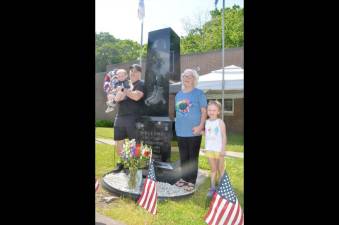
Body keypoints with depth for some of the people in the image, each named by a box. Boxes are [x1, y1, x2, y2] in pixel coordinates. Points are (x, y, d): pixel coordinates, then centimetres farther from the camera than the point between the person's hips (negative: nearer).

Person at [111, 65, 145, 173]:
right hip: (120, 117, 8)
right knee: (119, 140, 13)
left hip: (133, 117, -7)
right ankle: (121, 163, 29)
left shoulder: (141, 84, -3)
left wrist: (125, 90, -10)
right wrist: (120, 91, -10)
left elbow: (136, 96, -22)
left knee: (135, 142, -1)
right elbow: (116, 99, 11)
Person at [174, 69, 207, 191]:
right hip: (181, 131, 5)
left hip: (194, 131, -5)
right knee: (183, 157, 15)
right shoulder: (178, 94, 12)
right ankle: (184, 178, 30)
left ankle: (191, 181, 16)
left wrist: (201, 126, -18)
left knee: (193, 157, 4)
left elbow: (204, 111, -7)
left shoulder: (199, 93, -3)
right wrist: (177, 125, 13)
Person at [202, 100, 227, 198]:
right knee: (213, 169, 13)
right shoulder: (207, 122, 5)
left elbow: (224, 136, -11)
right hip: (209, 150, 4)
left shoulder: (220, 122, -10)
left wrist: (223, 149, -14)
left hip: (218, 150, -4)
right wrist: (205, 147, 10)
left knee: (221, 169, 10)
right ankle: (212, 188, 20)